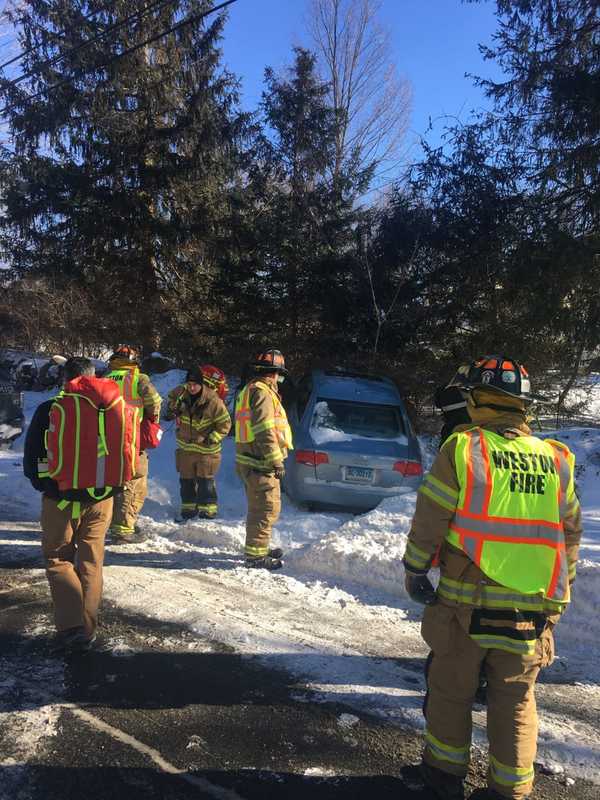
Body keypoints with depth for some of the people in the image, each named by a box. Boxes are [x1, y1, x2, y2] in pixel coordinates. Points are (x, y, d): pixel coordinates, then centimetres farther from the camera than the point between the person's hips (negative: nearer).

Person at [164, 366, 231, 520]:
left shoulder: (213, 401, -21)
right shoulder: (181, 395, -6)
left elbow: (225, 424, -13)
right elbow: (172, 397, 21)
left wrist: (212, 439, -17)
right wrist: (171, 411, 5)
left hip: (206, 450, -5)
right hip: (185, 447, 5)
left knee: (205, 481, 2)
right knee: (186, 480, 14)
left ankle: (208, 509, 15)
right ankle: (188, 508, 28)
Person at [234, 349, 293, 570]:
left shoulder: (249, 390, 20)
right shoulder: (262, 392, -14)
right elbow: (264, 431, -21)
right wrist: (276, 460, -19)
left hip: (250, 460, 11)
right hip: (260, 463, -11)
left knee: (259, 507, 21)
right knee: (266, 509, -4)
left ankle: (260, 547, 33)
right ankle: (256, 555, 1)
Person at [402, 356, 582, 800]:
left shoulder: (461, 449, -12)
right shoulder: (556, 459, 0)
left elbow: (428, 520, -10)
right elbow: (571, 531, 10)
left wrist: (415, 570, 4)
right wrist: (560, 588, 22)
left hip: (467, 600, -3)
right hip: (532, 608, 3)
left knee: (451, 689, 17)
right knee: (516, 700, 19)